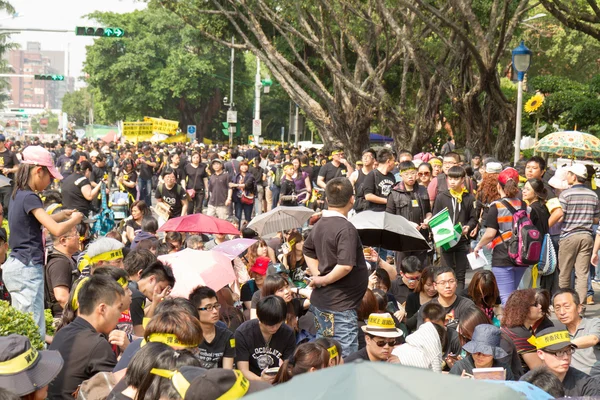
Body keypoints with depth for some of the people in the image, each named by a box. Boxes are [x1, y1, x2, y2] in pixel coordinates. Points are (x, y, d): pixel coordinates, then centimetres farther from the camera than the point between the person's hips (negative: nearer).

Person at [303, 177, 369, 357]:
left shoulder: (320, 224, 8)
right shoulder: (346, 228, -20)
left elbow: (308, 251, 24)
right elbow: (345, 266, -30)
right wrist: (323, 280, -15)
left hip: (320, 300, 9)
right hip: (340, 305, -9)